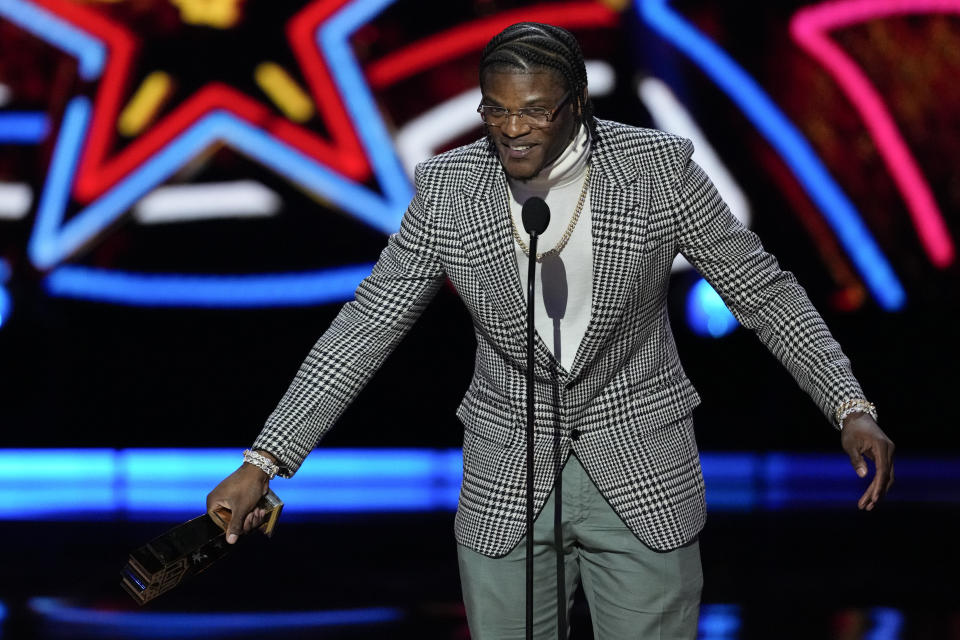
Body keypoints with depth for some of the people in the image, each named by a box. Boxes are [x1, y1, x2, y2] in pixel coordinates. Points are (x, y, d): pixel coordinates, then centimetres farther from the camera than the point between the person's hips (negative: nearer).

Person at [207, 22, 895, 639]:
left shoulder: (659, 168, -9)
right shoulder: (447, 188, -5)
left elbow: (763, 290, -2)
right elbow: (365, 328, -2)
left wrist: (851, 409, -12)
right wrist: (263, 462, -6)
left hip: (645, 481, -1)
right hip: (505, 491, 1)